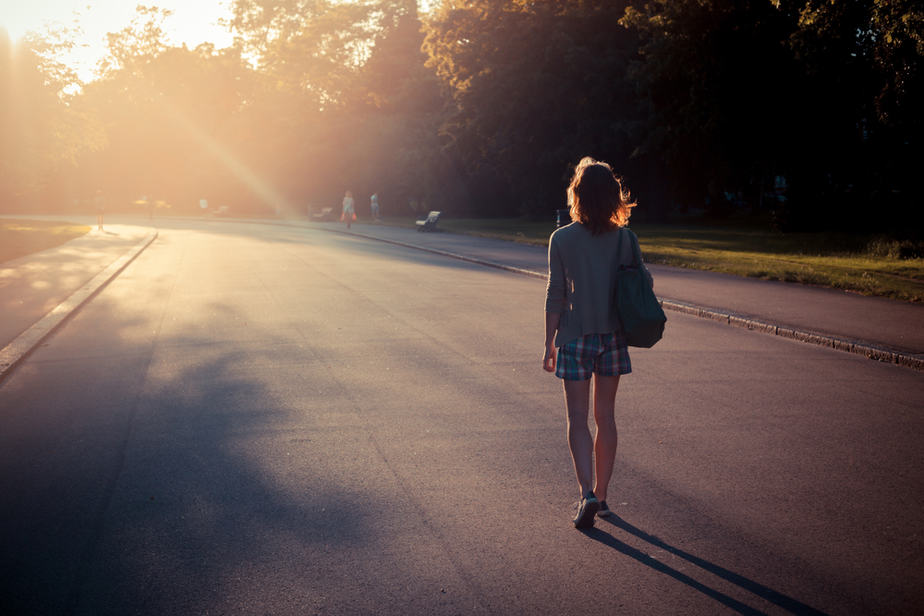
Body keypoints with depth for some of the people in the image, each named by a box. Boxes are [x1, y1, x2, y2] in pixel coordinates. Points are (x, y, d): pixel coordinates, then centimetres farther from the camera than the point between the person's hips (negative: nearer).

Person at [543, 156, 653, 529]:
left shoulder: (562, 239, -8)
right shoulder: (624, 238, -3)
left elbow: (555, 295, -7)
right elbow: (644, 281, 3)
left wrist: (549, 344, 0)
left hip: (574, 338, -2)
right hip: (613, 337, 3)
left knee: (578, 418, 4)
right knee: (605, 417, 13)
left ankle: (587, 493, -11)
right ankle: (601, 496, 21)